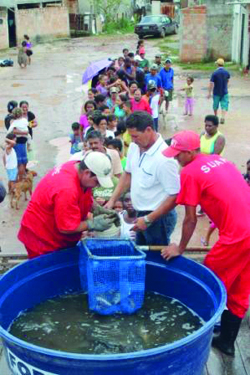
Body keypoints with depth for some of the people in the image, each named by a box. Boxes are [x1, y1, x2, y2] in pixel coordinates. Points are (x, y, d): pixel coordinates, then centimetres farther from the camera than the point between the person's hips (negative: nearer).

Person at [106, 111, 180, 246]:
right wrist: (112, 200, 6)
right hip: (141, 214, 8)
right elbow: (128, 174, 14)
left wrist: (148, 219, -20)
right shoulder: (134, 147, -2)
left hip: (158, 217, -8)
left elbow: (174, 196, -23)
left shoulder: (164, 158, -25)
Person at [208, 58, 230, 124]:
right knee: (224, 106, 0)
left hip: (216, 92, -1)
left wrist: (209, 93, -12)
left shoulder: (215, 73, -14)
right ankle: (223, 117, -19)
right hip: (224, 92, 1)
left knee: (215, 105, 17)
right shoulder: (227, 72, -3)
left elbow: (211, 84, -17)